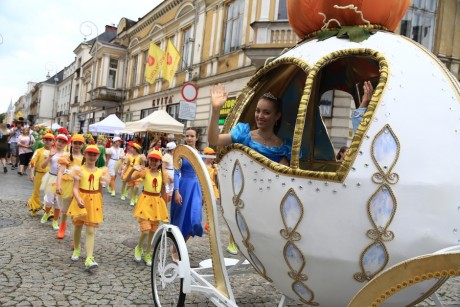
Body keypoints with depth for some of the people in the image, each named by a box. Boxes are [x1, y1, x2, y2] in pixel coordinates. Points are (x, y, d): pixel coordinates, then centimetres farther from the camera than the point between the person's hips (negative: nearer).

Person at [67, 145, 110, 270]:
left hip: (94, 202, 1)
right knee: (78, 226, 15)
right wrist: (78, 199, -30)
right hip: (81, 200, -1)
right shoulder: (79, 170, -6)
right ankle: (76, 249, 41)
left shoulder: (101, 171, 3)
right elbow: (75, 188, -15)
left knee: (91, 231, -3)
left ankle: (89, 259, -8)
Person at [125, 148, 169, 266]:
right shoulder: (144, 171, -8)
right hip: (146, 201, -4)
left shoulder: (163, 174, 2)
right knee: (145, 230, -12)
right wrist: (133, 169, -34)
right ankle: (138, 248, 19)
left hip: (157, 203, 4)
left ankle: (148, 254, 28)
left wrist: (165, 207, 12)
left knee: (153, 231, 11)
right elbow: (128, 179, -17)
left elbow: (163, 191, 10)